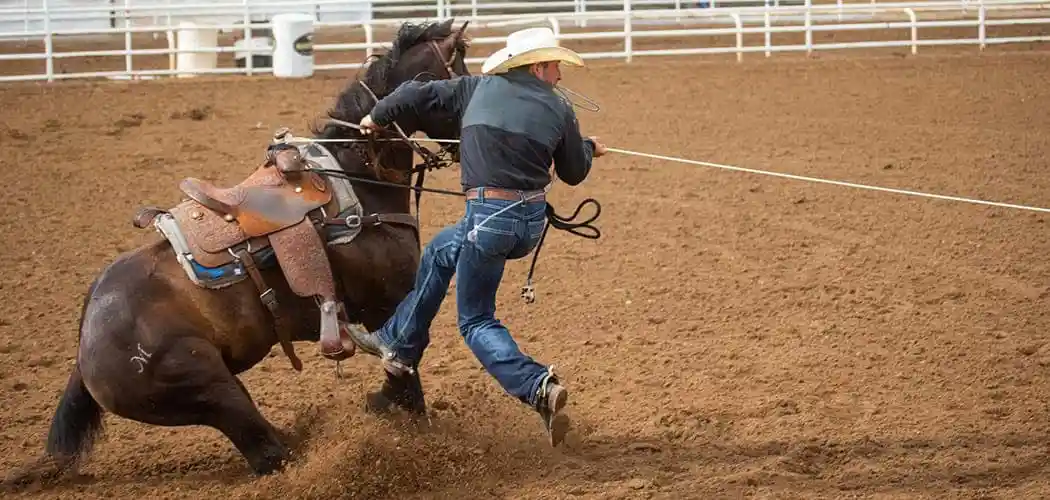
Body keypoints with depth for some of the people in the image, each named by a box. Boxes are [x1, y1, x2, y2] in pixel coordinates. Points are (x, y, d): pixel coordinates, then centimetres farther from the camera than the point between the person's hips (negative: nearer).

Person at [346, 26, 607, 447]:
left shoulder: (479, 88, 2)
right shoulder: (559, 110, 4)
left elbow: (416, 95, 11)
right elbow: (575, 173, 15)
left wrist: (378, 117, 30)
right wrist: (589, 148, 38)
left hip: (489, 216, -4)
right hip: (532, 223, 4)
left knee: (476, 321, 12)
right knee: (442, 250, 27)